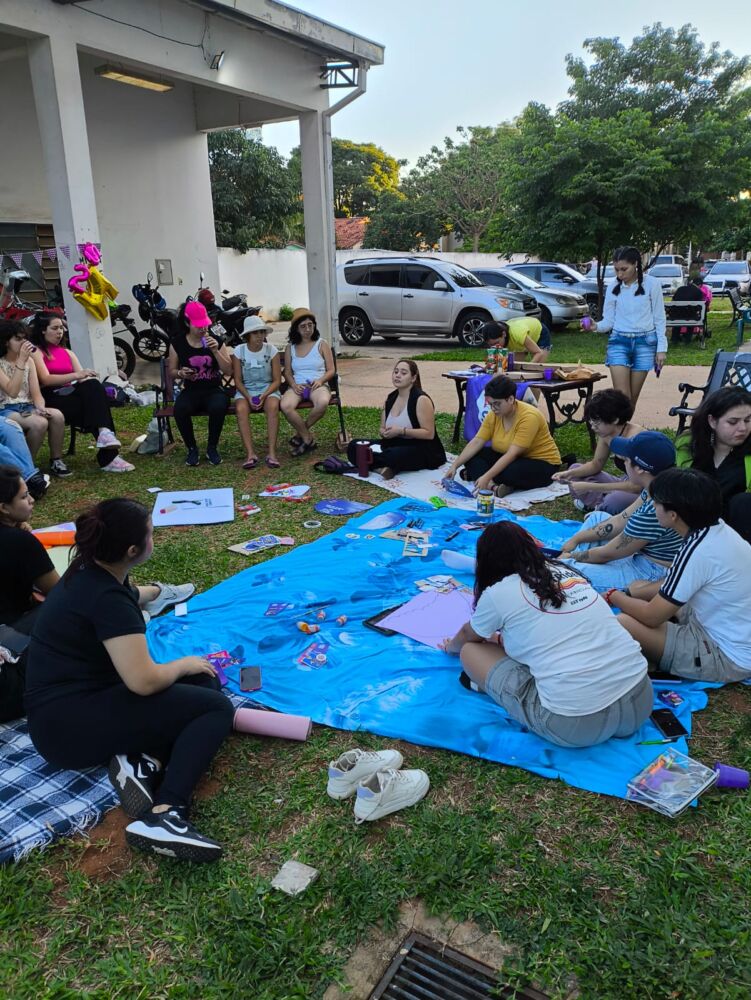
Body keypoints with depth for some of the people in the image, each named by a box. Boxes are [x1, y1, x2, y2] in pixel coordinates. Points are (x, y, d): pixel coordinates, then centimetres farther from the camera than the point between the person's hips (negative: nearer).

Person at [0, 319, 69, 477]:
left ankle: (56, 461, -12)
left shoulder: (29, 361, 10)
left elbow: (36, 393, 5)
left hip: (26, 408, 5)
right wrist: (21, 361, -22)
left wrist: (40, 407, -19)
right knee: (39, 423, -33)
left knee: (57, 416, -26)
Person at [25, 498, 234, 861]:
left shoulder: (90, 572, 7)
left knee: (203, 681, 8)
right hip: (71, 725, -10)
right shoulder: (106, 597, -23)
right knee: (216, 707, -15)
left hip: (76, 699, 10)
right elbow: (144, 681, -25)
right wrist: (183, 664, -7)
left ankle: (142, 759, -11)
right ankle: (164, 815, -29)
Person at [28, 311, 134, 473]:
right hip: (51, 398, -5)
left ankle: (105, 434, -44)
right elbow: (46, 380, -13)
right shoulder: (36, 351, 2)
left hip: (71, 394, 5)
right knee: (94, 403, -31)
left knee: (93, 386, -29)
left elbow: (82, 378, 10)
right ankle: (107, 456, -40)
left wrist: (88, 378, -15)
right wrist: (76, 375, -25)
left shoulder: (67, 352, 23)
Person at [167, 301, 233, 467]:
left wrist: (215, 351, -17)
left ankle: (212, 448, -10)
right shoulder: (177, 343, 2)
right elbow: (171, 370, 11)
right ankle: (192, 449, -8)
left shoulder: (215, 341, 1)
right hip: (190, 391, 0)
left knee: (218, 407, -36)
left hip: (214, 390, 0)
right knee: (180, 409, -33)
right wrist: (181, 373, -13)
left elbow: (229, 371, -3)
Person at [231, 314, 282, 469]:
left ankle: (272, 452, -34)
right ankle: (250, 453, -34)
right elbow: (238, 380, 0)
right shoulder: (239, 351, -1)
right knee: (241, 409, -32)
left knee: (273, 406, -34)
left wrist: (264, 395, -19)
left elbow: (277, 380, -3)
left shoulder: (271, 350, -2)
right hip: (245, 390, 1)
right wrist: (248, 397, -17)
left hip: (268, 389, -1)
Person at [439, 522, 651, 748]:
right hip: (641, 702, 5)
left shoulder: (498, 592, 1)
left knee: (471, 650, 9)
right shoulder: (565, 570, 15)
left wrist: (451, 646, 46)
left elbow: (469, 635, 24)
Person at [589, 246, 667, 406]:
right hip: (619, 342, 1)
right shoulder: (613, 288, 3)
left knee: (633, 397, 4)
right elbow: (609, 320, 5)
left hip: (644, 343, -1)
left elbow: (659, 319, 1)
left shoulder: (651, 284, -3)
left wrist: (661, 348, -3)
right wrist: (596, 326, -18)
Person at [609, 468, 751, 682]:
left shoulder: (698, 551, -29)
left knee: (621, 625, -22)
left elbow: (652, 616, -20)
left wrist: (614, 597, -2)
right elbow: (675, 583, 13)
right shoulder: (716, 528, -2)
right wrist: (627, 593, 6)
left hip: (727, 656, -10)